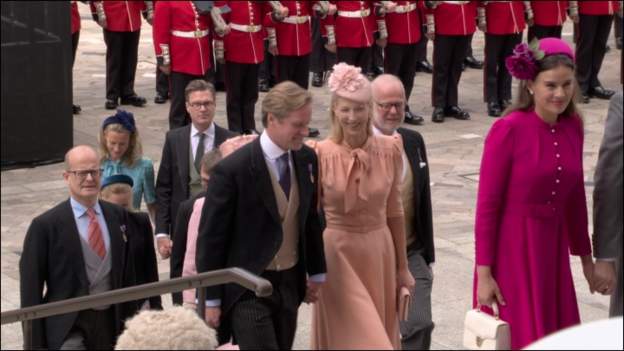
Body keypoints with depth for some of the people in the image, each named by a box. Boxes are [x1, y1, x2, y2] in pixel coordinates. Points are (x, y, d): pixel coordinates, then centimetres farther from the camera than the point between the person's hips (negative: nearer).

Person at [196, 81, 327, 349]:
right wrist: (212, 300, -10)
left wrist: (316, 272, 16)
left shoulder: (306, 159, 0)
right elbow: (210, 238, -13)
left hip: (290, 282, 6)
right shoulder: (232, 170, -18)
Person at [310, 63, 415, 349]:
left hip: (379, 253, 3)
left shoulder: (390, 150, -3)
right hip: (337, 254, -3)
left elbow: (394, 211, 5)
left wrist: (402, 267, 9)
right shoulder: (320, 155, -11)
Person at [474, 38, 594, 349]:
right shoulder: (508, 130, -15)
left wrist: (585, 256, 18)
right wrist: (483, 273, -14)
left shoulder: (572, 126, 2)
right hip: (511, 251, -5)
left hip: (553, 250, 6)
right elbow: (487, 205, -13)